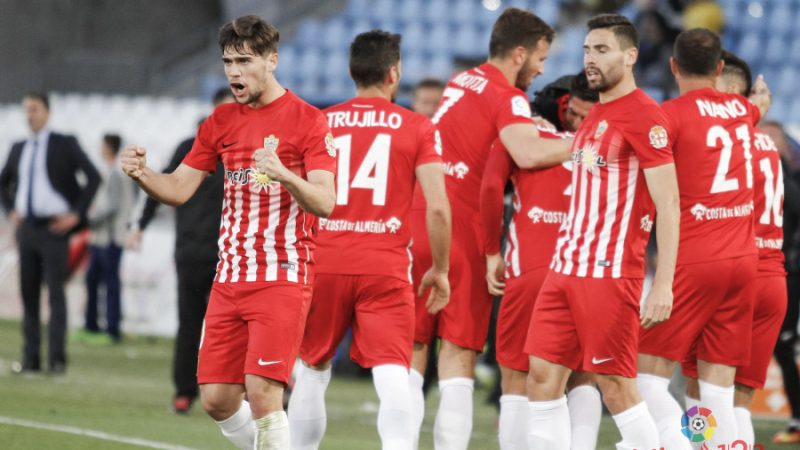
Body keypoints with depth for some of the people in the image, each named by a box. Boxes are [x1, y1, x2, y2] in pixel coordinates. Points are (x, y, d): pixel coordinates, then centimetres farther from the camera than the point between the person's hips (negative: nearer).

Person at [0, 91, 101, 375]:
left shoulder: (65, 144, -2)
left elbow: (93, 177, -8)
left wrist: (77, 215, -10)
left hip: (54, 227, -5)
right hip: (26, 227, 5)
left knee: (55, 292, -9)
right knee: (28, 294, 4)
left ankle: (57, 358, -10)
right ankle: (31, 358, 6)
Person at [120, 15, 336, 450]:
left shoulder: (307, 121, -5)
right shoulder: (221, 121, 12)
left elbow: (324, 203, -14)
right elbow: (178, 189, 12)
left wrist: (284, 176, -34)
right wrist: (142, 174, -9)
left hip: (282, 279, -6)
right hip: (229, 279, 6)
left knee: (262, 393, -17)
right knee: (217, 398, 3)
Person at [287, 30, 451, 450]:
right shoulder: (418, 128, 1)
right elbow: (438, 207, -6)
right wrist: (440, 270, 7)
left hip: (325, 264, 2)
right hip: (386, 269, -2)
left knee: (312, 371, 18)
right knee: (393, 377, -9)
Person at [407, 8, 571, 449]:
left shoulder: (461, 82, 17)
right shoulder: (506, 97, -7)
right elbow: (528, 154, -26)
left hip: (413, 229, 6)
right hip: (461, 238, -6)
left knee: (409, 357, 8)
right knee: (457, 361, -1)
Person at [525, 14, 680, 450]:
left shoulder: (644, 116, -10)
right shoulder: (592, 117, 17)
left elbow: (668, 205, -15)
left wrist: (663, 284, -20)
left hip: (610, 272, -9)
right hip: (565, 266, 9)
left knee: (615, 386, -5)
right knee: (542, 375, 3)